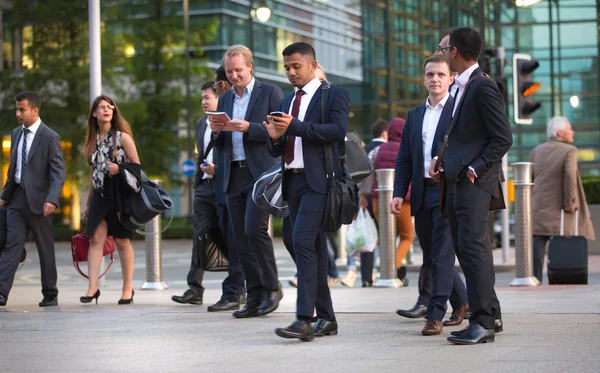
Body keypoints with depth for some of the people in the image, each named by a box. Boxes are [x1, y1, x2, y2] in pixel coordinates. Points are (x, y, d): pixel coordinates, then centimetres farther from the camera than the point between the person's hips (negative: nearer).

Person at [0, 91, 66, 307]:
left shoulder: (50, 137, -9)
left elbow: (59, 173, -13)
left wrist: (52, 200, -26)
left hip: (38, 200, -5)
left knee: (45, 248, 5)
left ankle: (50, 295, 14)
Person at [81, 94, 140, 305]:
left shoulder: (122, 137, -1)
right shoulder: (93, 140, 13)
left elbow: (137, 166, 1)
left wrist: (119, 168, -18)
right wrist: (88, 202, 18)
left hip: (119, 193, -4)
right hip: (100, 193, 4)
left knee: (122, 240, 0)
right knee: (96, 238, -8)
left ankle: (128, 288, 7)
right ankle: (93, 287, -12)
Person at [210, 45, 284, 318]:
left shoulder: (270, 93, 1)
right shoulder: (225, 99, 18)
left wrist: (248, 128, -19)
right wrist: (216, 131, -3)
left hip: (261, 173, -6)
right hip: (234, 176, 6)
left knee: (254, 228, -17)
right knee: (241, 237, 3)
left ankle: (271, 288, -2)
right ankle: (255, 297, 7)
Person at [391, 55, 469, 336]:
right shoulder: (414, 115, 17)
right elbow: (404, 159, 15)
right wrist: (399, 193, 5)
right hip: (421, 193, 7)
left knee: (441, 254, -11)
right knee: (430, 256, 12)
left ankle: (436, 314, -10)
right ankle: (461, 302, 28)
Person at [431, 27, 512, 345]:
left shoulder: (483, 86, -11)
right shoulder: (462, 86, 18)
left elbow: (503, 138, -13)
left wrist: (475, 168, -17)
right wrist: (442, 161, 11)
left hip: (474, 182, -10)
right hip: (457, 181, 10)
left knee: (472, 245, -15)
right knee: (466, 249, 11)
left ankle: (483, 321, -15)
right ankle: (490, 315, 17)